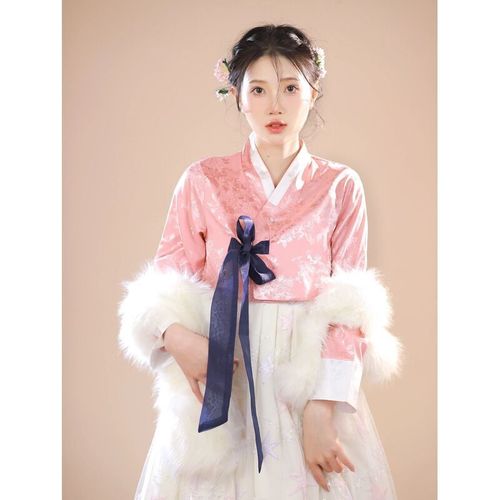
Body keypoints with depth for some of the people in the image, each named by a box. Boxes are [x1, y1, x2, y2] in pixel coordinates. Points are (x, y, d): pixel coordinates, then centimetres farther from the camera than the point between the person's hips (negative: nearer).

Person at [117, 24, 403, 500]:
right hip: (219, 376, 1)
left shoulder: (341, 187, 0)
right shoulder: (203, 181, 1)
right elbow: (163, 285, 2)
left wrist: (321, 411, -16)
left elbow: (350, 310, -5)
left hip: (311, 376, 0)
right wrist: (178, 336, -19)